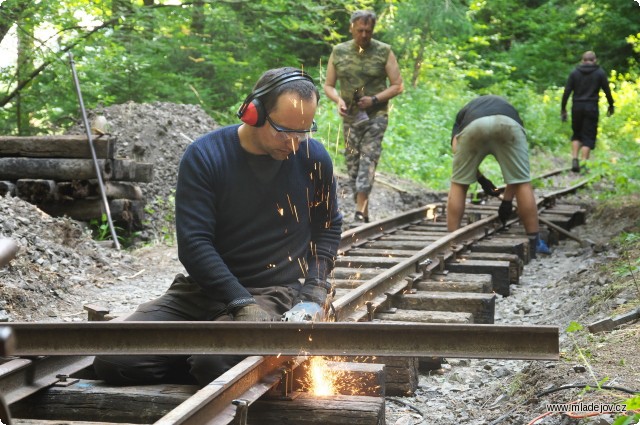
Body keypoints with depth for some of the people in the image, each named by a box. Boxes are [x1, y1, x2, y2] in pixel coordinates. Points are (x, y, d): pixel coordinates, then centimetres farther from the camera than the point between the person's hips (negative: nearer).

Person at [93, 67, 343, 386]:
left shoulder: (313, 157, -1)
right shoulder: (204, 156, -7)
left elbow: (329, 226, 16)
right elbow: (193, 244, -13)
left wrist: (314, 294, 1)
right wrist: (242, 304, -23)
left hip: (276, 293, -3)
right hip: (205, 287, 3)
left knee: (215, 363, -35)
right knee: (112, 361, -15)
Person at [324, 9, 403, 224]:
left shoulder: (384, 52, -3)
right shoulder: (339, 52, 4)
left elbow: (397, 85, -2)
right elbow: (328, 85, 9)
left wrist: (374, 100, -16)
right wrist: (338, 100, -13)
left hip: (376, 116, -4)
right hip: (350, 117, 4)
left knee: (368, 160, -15)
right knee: (352, 164, 5)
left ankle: (360, 212, -22)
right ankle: (364, 213, 13)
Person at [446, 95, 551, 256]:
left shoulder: (464, 112, 43)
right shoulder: (510, 110, 44)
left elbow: (456, 148, 20)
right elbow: (517, 174, 38)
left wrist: (480, 179, 23)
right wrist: (507, 200, 41)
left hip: (472, 126, -1)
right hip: (508, 124, 1)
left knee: (458, 185, 17)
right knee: (523, 184, 16)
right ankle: (535, 241, 18)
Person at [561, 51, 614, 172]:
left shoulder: (574, 73, 4)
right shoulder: (600, 73, 0)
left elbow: (567, 91, 0)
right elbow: (607, 90, 3)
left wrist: (563, 108, 6)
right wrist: (611, 106, 17)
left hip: (577, 107, 2)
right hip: (592, 107, -2)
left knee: (577, 134, 18)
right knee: (588, 136, 3)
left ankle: (574, 159, 3)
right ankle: (583, 163, -5)